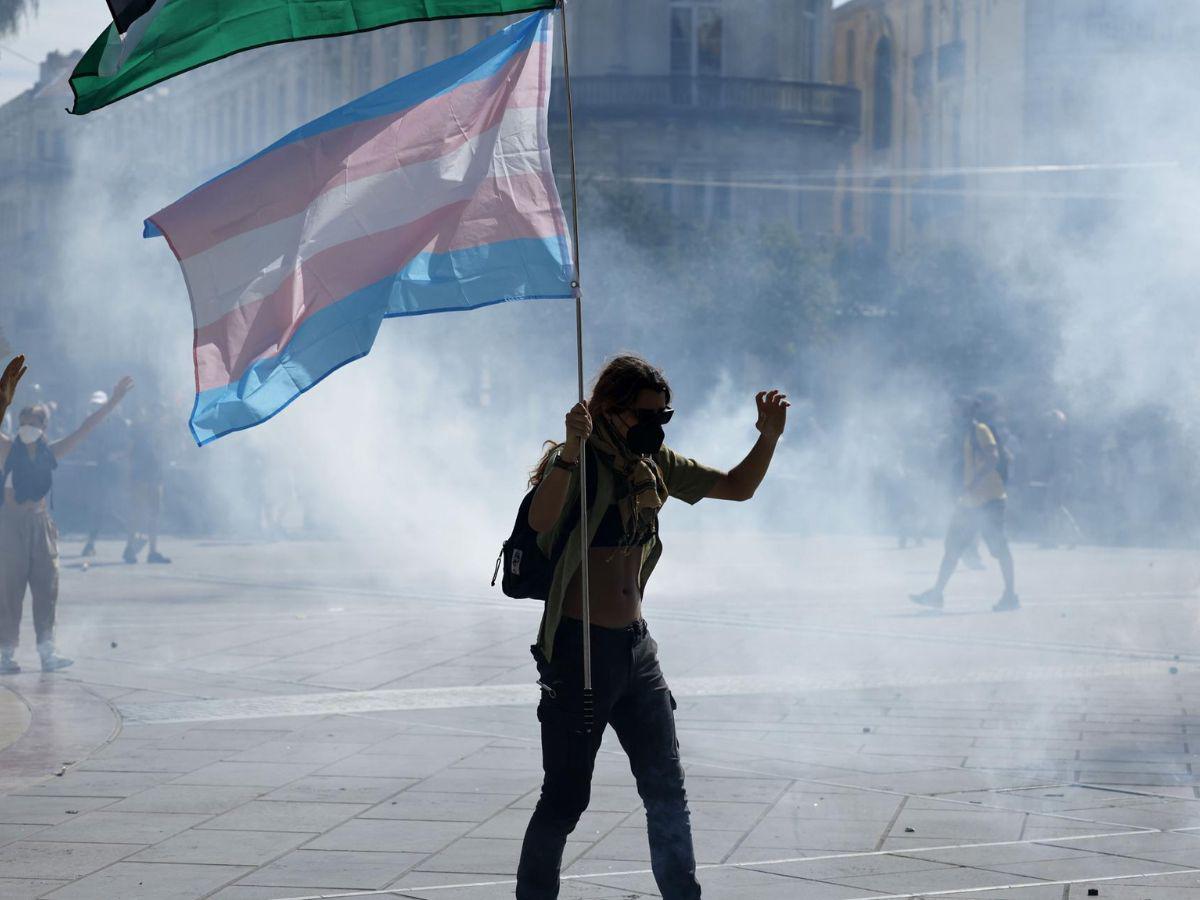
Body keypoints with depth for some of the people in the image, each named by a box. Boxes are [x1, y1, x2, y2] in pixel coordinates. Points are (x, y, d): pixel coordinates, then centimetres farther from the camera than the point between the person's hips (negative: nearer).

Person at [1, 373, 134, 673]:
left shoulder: (50, 453, 9)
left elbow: (85, 429, 10)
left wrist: (113, 402, 9)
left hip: (41, 524, 4)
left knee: (46, 587, 0)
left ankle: (46, 651, 3)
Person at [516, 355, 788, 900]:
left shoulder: (655, 465, 8)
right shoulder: (579, 463, -15)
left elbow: (738, 487, 16)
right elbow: (540, 520, -36)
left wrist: (769, 435, -1)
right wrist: (570, 453, -51)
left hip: (636, 646, 7)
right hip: (580, 646, -7)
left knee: (667, 790, 11)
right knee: (565, 797, -3)